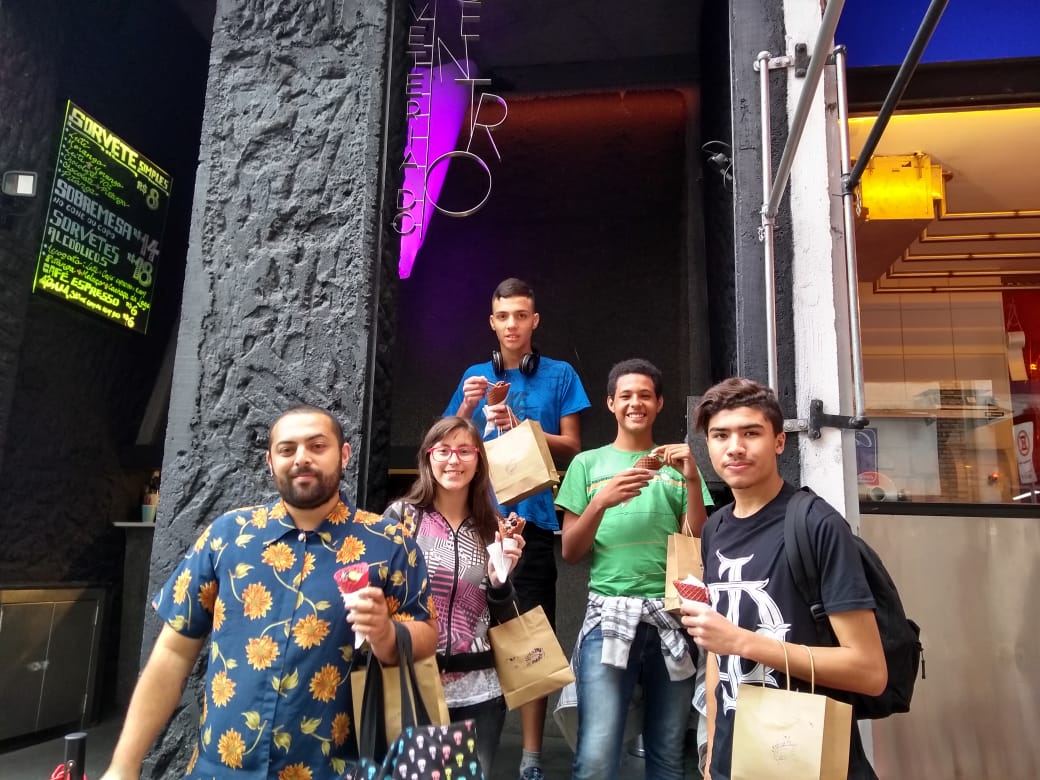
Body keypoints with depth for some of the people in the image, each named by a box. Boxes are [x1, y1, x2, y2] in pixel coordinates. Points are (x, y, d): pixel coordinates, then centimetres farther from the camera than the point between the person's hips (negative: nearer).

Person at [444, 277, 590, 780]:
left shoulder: (560, 375, 6)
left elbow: (571, 447, 2)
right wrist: (467, 408, -7)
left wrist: (520, 427, -13)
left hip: (531, 517, -2)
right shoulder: (474, 376, 13)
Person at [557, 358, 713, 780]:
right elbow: (570, 552, 5)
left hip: (672, 615, 2)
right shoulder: (588, 464, 9)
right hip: (609, 613, -1)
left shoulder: (677, 465, 13)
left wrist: (693, 480, -6)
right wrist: (601, 502, -11)